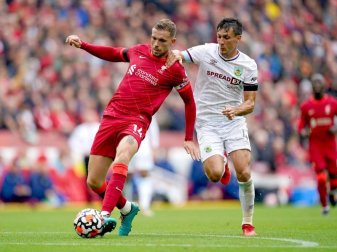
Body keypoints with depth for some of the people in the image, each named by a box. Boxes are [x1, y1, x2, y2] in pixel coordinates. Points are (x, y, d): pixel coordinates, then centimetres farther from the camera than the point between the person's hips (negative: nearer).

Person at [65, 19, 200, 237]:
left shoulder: (174, 69, -2)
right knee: (93, 182, 3)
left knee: (122, 153, -39)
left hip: (137, 121, -5)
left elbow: (189, 101, 10)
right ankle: (127, 209, 32)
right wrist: (82, 45, 20)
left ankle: (105, 216, -47)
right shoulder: (139, 51, 10)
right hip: (112, 116, 5)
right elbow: (114, 54, 30)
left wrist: (189, 139, 10)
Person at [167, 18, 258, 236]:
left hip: (235, 122, 1)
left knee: (244, 173, -14)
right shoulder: (206, 52, -4)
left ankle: (248, 223, 5)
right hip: (207, 124, -1)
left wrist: (236, 110, -22)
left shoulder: (248, 65, -2)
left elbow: (250, 102, 0)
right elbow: (176, 55, 5)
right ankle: (220, 163, 20)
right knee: (215, 174, -20)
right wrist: (176, 55, -20)